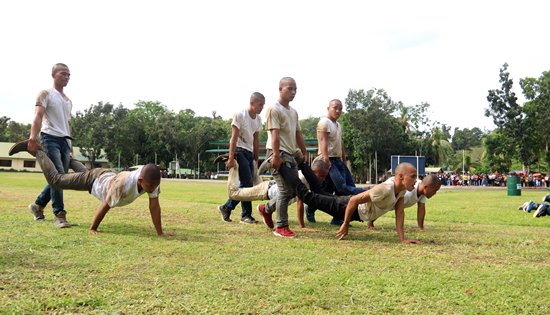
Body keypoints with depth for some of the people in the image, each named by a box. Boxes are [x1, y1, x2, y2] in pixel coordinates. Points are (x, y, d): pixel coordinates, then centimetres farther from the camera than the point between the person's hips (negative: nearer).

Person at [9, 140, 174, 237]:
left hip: (109, 177, 6)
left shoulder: (152, 178, -31)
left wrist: (160, 232, -21)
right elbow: (106, 206, -34)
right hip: (95, 179, -6)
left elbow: (154, 205, -23)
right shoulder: (124, 183, -47)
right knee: (56, 179, 9)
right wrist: (93, 228, -21)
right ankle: (33, 148, 23)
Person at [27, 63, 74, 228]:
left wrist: (70, 143, 18)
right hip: (50, 139, -7)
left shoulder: (68, 101, 23)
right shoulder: (46, 94, 1)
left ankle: (38, 205, 27)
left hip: (64, 141, 7)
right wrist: (33, 137, -27)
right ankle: (59, 214, -11)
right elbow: (38, 116, -12)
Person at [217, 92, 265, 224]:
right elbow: (234, 138, -13)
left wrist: (256, 159, 15)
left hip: (249, 153, 8)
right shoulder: (240, 115, -10)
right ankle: (246, 215, 2)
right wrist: (231, 158, -17)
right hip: (239, 151, -8)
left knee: (246, 184, 6)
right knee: (247, 183, -10)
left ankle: (226, 208, 18)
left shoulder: (258, 119, 11)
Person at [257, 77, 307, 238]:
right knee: (286, 190, -9)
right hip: (280, 154, -9)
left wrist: (304, 153, 17)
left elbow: (298, 134, 21)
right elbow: (274, 134, -17)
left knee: (294, 189, 10)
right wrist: (276, 155, -23)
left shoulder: (294, 112, 18)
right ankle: (281, 227, 0)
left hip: (291, 155, 9)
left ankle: (266, 209, 26)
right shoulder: (274, 109, -8)